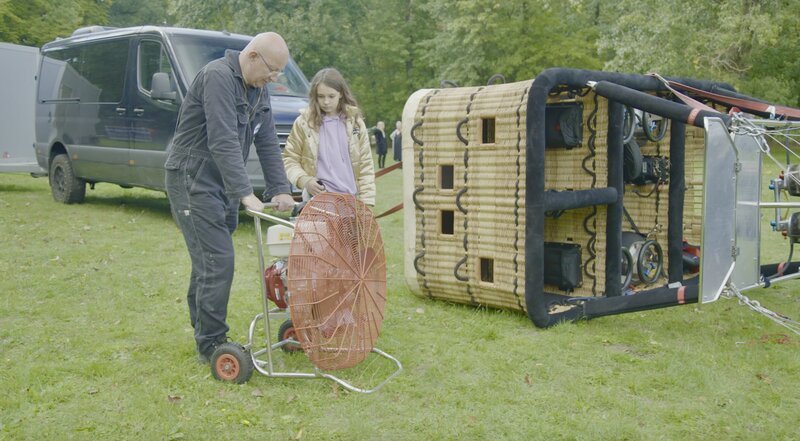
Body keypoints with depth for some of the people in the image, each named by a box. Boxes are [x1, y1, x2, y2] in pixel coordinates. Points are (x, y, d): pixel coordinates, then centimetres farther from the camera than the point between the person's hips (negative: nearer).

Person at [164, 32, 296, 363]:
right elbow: (223, 142, -27)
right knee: (217, 262, -11)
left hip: (222, 183, 9)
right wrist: (246, 194, -31)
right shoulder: (218, 77, -19)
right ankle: (211, 345, -2)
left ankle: (205, 336, 22)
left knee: (208, 261, 13)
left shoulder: (258, 90, 9)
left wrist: (280, 190, 0)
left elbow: (267, 143, 9)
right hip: (193, 178, -9)